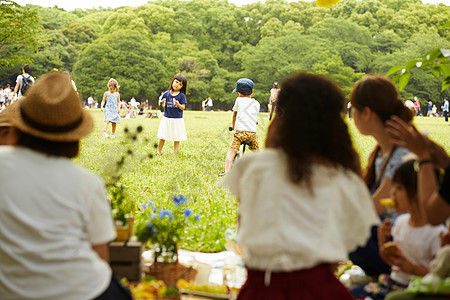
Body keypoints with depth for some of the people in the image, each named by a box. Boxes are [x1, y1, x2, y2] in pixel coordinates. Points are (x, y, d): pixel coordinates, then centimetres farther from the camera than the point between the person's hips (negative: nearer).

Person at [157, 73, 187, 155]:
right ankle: (159, 151, 25)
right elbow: (164, 107, 9)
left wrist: (178, 104, -24)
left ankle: (175, 154, 12)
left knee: (177, 139, 3)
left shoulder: (181, 95, -4)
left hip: (177, 120, -2)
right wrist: (163, 104, -13)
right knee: (162, 137, 9)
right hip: (166, 118, 2)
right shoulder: (166, 94, 3)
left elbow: (183, 108, -5)